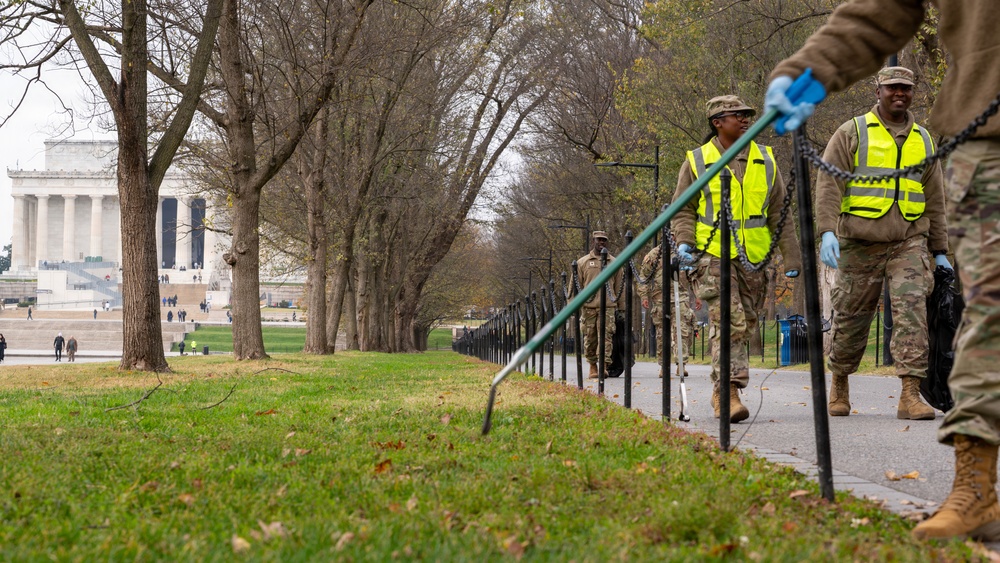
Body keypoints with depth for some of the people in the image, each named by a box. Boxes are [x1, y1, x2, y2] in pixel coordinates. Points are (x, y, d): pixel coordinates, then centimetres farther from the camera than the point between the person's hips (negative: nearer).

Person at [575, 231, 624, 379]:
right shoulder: (582, 262, 10)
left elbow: (619, 286, 16)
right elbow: (576, 285, 10)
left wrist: (622, 307, 13)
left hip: (608, 306, 0)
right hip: (589, 306, 0)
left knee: (606, 336, -10)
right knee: (590, 338, 3)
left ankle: (604, 365, -15)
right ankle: (592, 366, 14)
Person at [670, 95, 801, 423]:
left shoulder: (765, 161, 12)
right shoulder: (697, 161, 3)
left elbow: (780, 213, 14)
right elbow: (682, 210, 7)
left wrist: (791, 259, 10)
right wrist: (684, 242, -11)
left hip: (754, 260, 4)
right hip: (713, 257, -4)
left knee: (745, 327, 9)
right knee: (729, 322, -18)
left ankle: (722, 394, 22)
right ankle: (729, 391, -19)